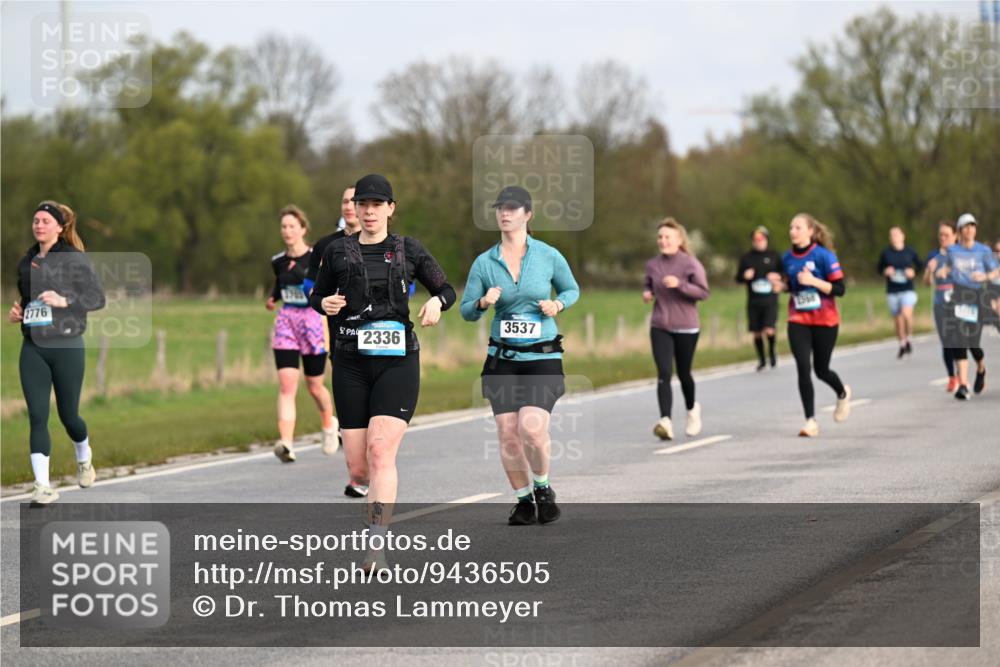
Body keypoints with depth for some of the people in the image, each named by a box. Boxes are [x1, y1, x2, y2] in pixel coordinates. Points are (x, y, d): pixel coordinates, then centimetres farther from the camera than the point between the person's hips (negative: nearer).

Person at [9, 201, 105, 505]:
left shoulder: (75, 259, -6)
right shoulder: (26, 261, 10)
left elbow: (98, 297, -8)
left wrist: (64, 301, -21)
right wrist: (18, 312, 4)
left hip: (66, 346, -4)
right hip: (32, 348, 4)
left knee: (68, 414, 7)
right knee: (37, 416, -6)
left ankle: (84, 458, 40)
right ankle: (43, 486, -8)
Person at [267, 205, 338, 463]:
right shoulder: (278, 262, 6)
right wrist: (274, 298, 11)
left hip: (314, 322, -3)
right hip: (286, 323, 3)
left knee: (314, 386, 11)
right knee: (286, 386, -13)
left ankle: (329, 424, 42)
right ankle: (286, 444, -23)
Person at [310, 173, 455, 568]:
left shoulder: (409, 250, 6)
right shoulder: (337, 251, 7)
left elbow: (446, 289, 15)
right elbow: (318, 296, 17)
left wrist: (437, 302, -8)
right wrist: (324, 303, -6)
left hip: (397, 362, -2)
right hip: (351, 364, 2)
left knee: (381, 450, -20)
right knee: (358, 468, 0)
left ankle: (377, 546, -23)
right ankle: (383, 493, 37)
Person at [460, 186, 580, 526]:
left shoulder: (549, 256, -2)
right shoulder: (484, 262, 1)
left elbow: (572, 289, 14)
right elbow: (466, 310, 6)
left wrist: (557, 304, -7)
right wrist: (484, 302, -15)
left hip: (543, 358, -2)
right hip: (503, 358, 2)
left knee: (532, 428, -19)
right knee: (508, 435, -3)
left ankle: (542, 487, 8)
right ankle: (523, 500, 18)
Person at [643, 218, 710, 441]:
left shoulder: (690, 263, -7)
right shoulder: (652, 265, 5)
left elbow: (703, 292, -10)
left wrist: (680, 284, -23)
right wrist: (647, 294, -1)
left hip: (686, 327, -2)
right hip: (660, 328, 2)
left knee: (683, 372, 10)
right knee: (664, 373, -13)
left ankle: (692, 409, 40)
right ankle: (665, 421, -21)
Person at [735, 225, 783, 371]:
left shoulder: (774, 256, 3)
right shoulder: (746, 258, 6)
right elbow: (738, 278, 10)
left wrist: (777, 276, -12)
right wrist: (745, 276, -12)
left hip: (770, 300, -2)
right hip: (753, 302, 2)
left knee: (769, 330, -16)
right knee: (757, 333, 5)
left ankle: (771, 352, 14)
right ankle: (761, 360, 24)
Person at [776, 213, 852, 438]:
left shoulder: (824, 256, -12)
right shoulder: (787, 258, 3)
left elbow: (840, 289, -14)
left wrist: (814, 281, -27)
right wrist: (782, 286, -4)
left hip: (824, 321, -3)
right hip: (798, 321, 3)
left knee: (821, 370, 8)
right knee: (803, 369, -12)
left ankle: (843, 393, 43)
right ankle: (811, 421, -9)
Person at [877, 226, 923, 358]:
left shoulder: (910, 252, 0)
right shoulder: (886, 253, 3)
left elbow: (920, 265, 12)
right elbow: (879, 269, 12)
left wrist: (913, 272, -7)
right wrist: (885, 271, -8)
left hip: (908, 290, -2)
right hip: (892, 292, 2)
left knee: (906, 313, -26)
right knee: (898, 320, 8)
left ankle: (908, 339, -4)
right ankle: (902, 345, 25)